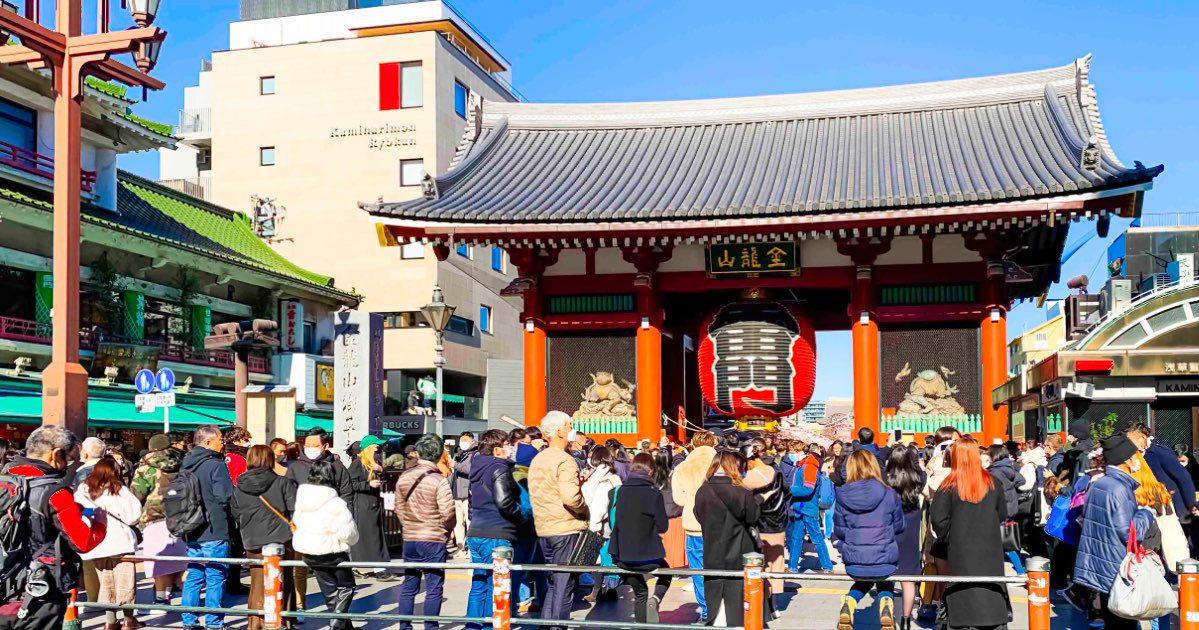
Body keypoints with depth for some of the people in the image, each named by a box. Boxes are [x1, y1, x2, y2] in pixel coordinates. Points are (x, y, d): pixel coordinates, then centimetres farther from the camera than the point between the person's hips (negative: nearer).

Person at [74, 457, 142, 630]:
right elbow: (133, 514, -5)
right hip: (119, 541, -3)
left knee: (106, 582, 14)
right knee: (124, 581, 7)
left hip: (94, 543, 3)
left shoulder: (84, 490, 1)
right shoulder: (120, 490, -7)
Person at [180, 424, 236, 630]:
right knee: (215, 579, 0)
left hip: (192, 532, 7)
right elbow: (226, 497, -18)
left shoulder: (186, 465, 9)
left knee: (193, 577, 14)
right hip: (215, 532, -7)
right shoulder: (216, 465, -14)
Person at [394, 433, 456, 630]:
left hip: (409, 539, 5)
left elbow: (398, 507, 8)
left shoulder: (404, 477, 2)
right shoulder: (439, 480, -15)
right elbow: (448, 512, -17)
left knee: (409, 586, 14)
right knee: (434, 588, 4)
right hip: (434, 540, -5)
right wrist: (447, 531, 2)